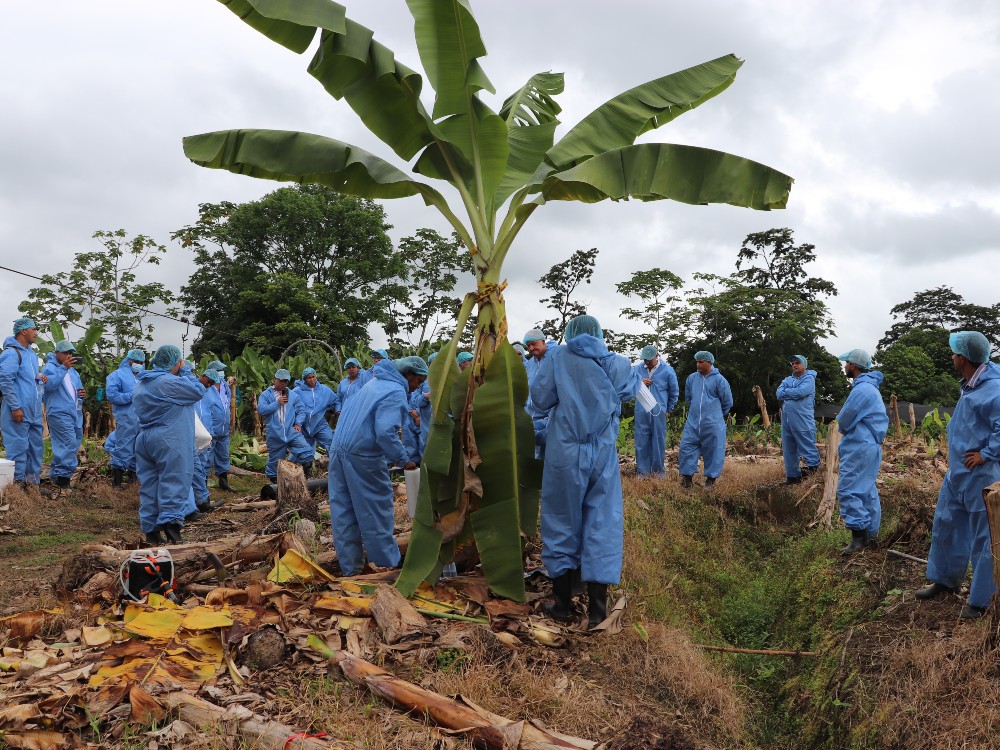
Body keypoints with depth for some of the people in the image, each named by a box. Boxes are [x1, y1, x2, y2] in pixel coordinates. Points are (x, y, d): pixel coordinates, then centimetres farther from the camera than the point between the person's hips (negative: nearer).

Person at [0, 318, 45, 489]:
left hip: (34, 412, 9)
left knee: (36, 446, 11)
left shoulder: (31, 353, 17)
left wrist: (39, 378, 5)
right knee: (18, 448, -5)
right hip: (19, 413, -9)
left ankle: (33, 482, 19)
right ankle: (18, 484, 1)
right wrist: (15, 407, -20)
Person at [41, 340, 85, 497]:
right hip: (59, 413, -9)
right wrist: (64, 367, -23)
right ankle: (62, 482, -19)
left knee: (71, 446, 10)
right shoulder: (49, 367, -2)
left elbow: (78, 388, 31)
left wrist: (82, 394, 7)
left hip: (75, 414, 9)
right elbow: (49, 384, -21)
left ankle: (57, 478, 20)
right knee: (69, 445, -20)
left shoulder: (73, 371, 24)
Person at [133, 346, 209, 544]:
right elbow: (198, 391, -8)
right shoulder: (169, 382, -14)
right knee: (174, 483, -8)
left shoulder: (140, 385, 15)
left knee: (149, 485, 10)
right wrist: (186, 371, 2)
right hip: (169, 441, -8)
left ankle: (151, 531, 13)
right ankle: (171, 523, -22)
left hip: (144, 440, 8)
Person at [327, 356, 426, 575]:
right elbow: (385, 432, -24)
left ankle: (350, 566, 20)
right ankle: (388, 562, 15)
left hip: (338, 450, 8)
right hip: (363, 456, -8)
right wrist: (403, 460, -13)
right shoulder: (396, 392, -13)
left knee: (343, 511, 11)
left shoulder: (375, 382, 15)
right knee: (376, 510, 4)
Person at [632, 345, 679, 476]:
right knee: (641, 442, 3)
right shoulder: (638, 369, -1)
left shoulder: (667, 370, -3)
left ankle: (658, 470, 18)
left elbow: (674, 392, 9)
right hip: (641, 413, 1)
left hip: (659, 413, -1)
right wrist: (640, 383, -10)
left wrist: (668, 410, 15)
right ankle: (642, 471, 12)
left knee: (659, 442, 6)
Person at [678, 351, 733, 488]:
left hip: (712, 424, -3)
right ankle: (687, 476, 5)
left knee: (713, 451, 2)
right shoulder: (692, 378, 5)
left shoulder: (719, 380, -6)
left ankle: (711, 478, 14)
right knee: (687, 447, -2)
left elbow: (727, 402, 5)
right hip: (693, 422, 4)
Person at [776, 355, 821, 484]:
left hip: (803, 420, -7)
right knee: (788, 448, 11)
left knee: (806, 443, -6)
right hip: (786, 419, 7)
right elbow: (779, 394, 3)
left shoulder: (809, 378, 0)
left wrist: (786, 392, -2)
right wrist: (793, 394, -10)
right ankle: (792, 475, 19)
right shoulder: (787, 380, 18)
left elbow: (801, 391, -17)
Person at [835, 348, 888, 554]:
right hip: (869, 445, 10)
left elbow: (843, 422, -14)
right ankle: (871, 533, 19)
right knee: (867, 490, 13)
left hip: (859, 448, -10)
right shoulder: (870, 387, 16)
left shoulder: (861, 389, -18)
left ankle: (859, 536, -11)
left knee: (848, 490, -10)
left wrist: (843, 427, 8)